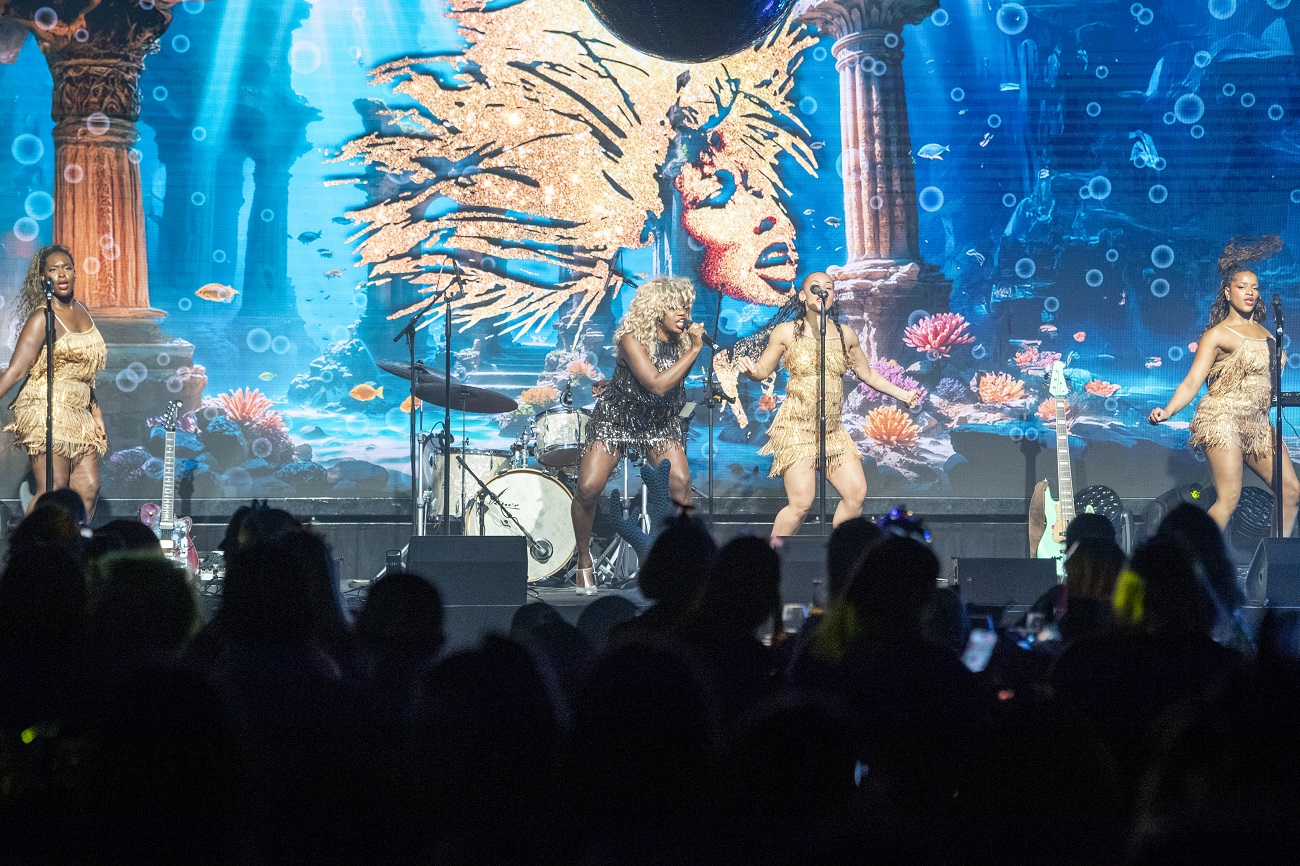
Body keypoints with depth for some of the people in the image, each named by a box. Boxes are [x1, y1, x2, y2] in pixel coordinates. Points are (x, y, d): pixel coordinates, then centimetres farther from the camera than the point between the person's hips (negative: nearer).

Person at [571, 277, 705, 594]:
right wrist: (694, 350, -26)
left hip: (659, 422, 4)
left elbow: (677, 389, 3)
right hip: (616, 417, -4)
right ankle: (584, 561, 4)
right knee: (588, 488, -16)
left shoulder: (680, 341, -4)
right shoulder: (633, 337, -20)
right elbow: (657, 384, -30)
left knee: (681, 484, -19)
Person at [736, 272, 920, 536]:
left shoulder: (846, 335, 8)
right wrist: (749, 368, -20)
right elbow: (763, 371, 3)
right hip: (797, 426, -5)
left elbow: (867, 374, 20)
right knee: (801, 502, -16)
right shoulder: (786, 332, -2)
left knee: (856, 493, -1)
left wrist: (904, 395, 17)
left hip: (833, 430, 5)